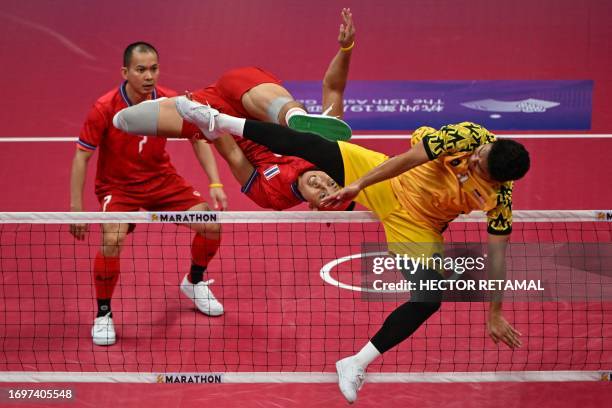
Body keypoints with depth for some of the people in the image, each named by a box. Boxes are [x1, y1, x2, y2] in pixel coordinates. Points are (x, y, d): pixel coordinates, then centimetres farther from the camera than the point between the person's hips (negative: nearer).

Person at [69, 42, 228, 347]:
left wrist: (215, 184, -9)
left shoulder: (170, 101, -13)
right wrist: (76, 208, -20)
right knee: (112, 239, -31)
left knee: (211, 224, -7)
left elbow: (197, 138, 0)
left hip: (161, 179, 4)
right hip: (117, 186, -4)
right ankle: (103, 314, -7)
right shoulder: (104, 109, -22)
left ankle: (194, 283, 25)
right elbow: (82, 156, -15)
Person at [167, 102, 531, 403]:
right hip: (392, 183, 1)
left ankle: (357, 364, -6)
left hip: (416, 227, -1)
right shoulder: (468, 136, -28)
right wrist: (357, 185, -23)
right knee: (313, 147, -3)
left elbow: (497, 253, -19)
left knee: (429, 301, -19)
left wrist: (495, 314, -16)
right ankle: (221, 122, 13)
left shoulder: (499, 198, -26)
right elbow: (409, 158, -23)